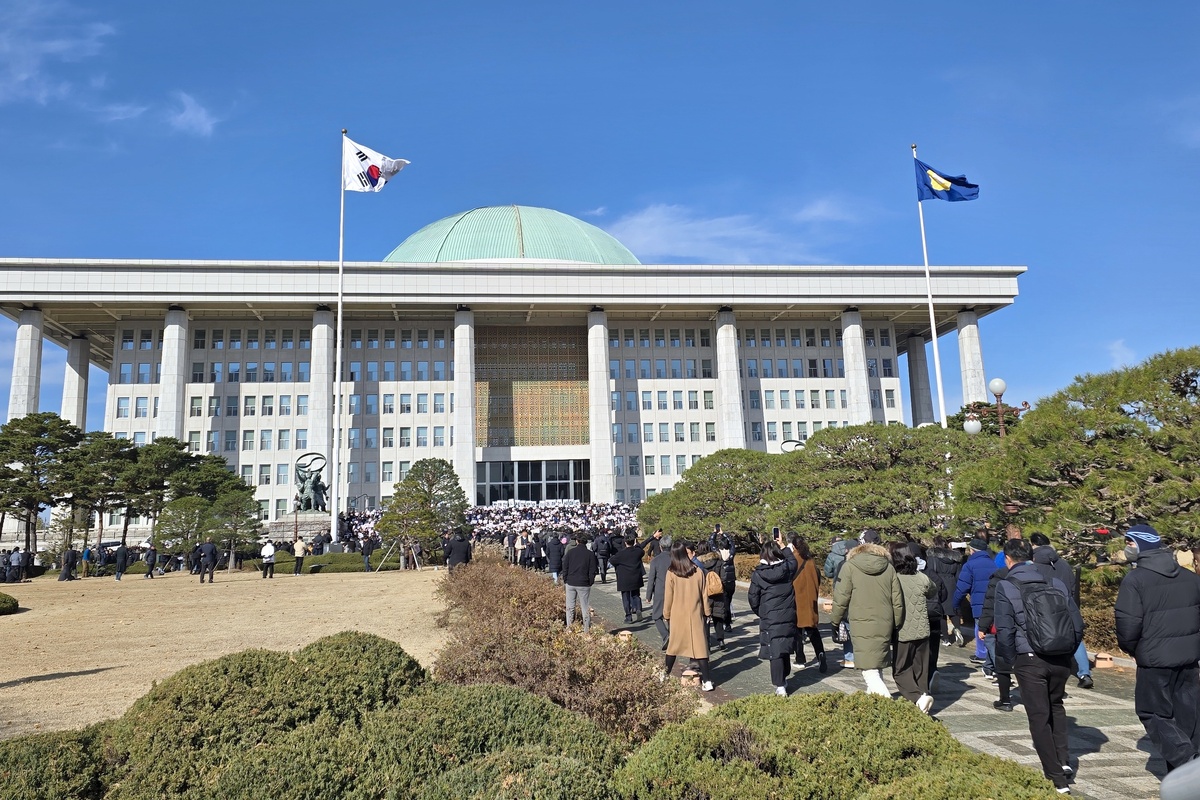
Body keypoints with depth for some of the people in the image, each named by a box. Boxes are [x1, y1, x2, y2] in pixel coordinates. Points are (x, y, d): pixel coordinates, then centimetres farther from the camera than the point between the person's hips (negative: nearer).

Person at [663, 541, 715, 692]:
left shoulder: (671, 573, -11)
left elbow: (668, 597, -4)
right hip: (695, 616, 1)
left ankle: (665, 675, 24)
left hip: (677, 616, -1)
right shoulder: (698, 572, -6)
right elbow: (704, 595, 2)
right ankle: (707, 680, -1)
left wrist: (667, 614, 8)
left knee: (673, 645, 14)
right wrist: (706, 611, 14)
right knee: (700, 647, 3)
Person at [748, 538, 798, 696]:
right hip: (788, 617, 4)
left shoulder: (758, 575, -10)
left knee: (775, 653, 0)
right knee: (785, 650, 18)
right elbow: (793, 560, 20)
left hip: (769, 620, -4)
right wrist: (784, 547, 29)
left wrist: (760, 613, 13)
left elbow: (753, 599, -3)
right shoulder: (787, 569, -5)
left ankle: (780, 686, -2)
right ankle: (783, 680, 31)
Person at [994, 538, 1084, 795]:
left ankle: (1057, 779, 9)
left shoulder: (1006, 586, -7)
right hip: (1061, 659, 4)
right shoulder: (1056, 583, 5)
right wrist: (1067, 653, 16)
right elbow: (1077, 624, 5)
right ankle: (1063, 761, 21)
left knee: (1039, 716, 7)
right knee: (1056, 706, 28)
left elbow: (1005, 631, -12)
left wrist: (1009, 660, 3)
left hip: (1029, 659, -4)